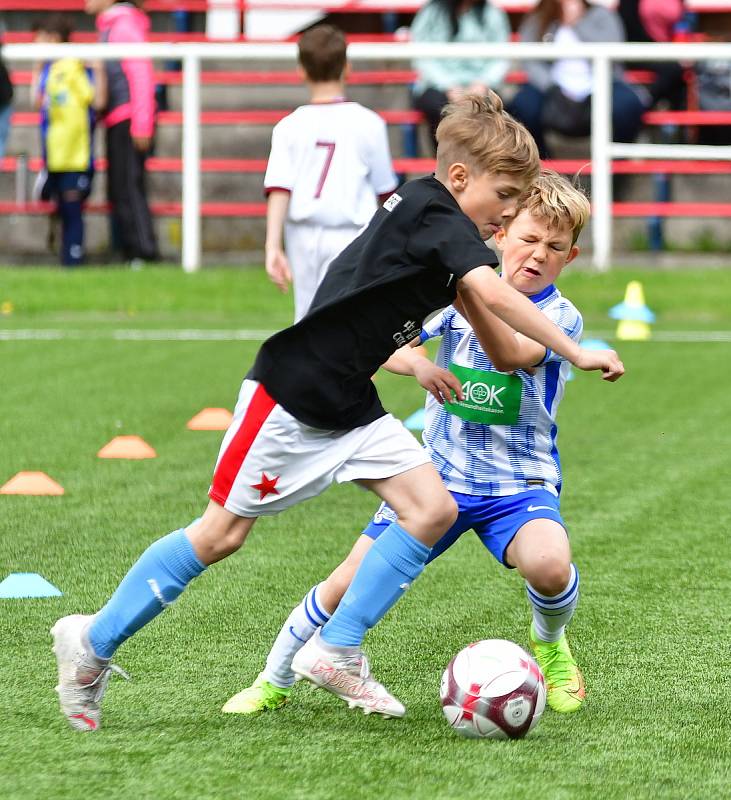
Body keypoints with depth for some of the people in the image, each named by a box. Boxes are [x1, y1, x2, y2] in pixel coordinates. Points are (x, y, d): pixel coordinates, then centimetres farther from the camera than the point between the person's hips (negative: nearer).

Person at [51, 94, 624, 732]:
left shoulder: (428, 214, 8)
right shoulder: (435, 212, -19)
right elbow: (492, 294, -33)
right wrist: (577, 353, -30)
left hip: (351, 408, 9)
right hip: (290, 395, -9)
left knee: (433, 509, -5)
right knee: (220, 536, -1)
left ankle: (339, 652, 1)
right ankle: (93, 643, 13)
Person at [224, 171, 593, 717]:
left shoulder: (561, 317, -8)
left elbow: (510, 355, -28)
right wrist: (418, 365, -18)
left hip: (518, 485, -3)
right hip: (439, 474, 3)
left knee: (548, 565, -33)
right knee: (349, 584, -5)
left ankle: (551, 645, 2)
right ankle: (274, 682, 17)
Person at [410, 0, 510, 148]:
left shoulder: (492, 14, 10)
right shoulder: (431, 12, 4)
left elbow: (500, 60, 4)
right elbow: (422, 59, -3)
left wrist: (482, 83, -15)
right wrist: (449, 86, -17)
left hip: (478, 87, 1)